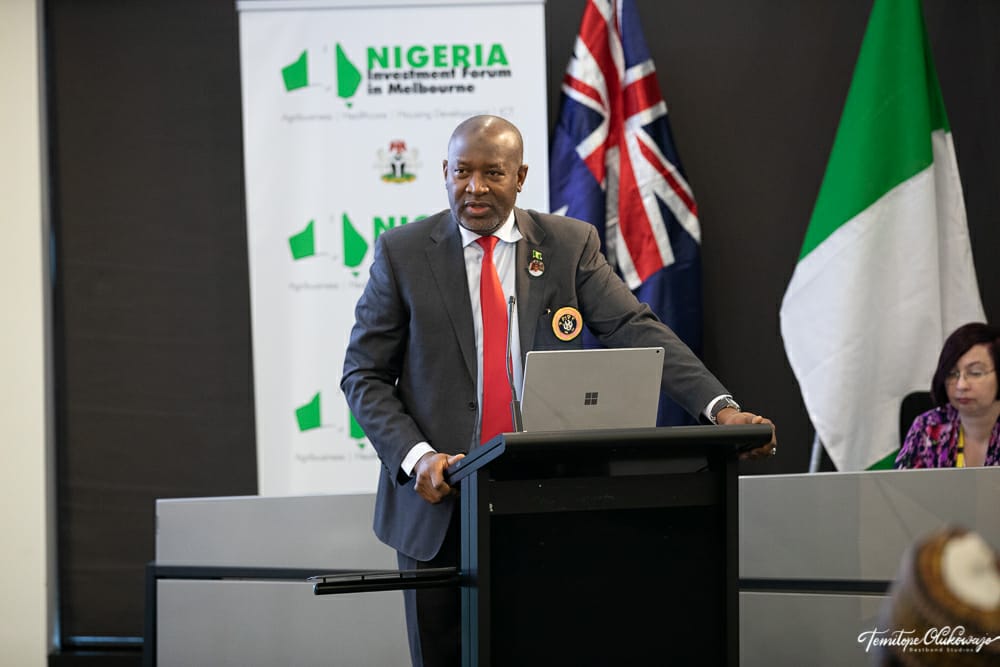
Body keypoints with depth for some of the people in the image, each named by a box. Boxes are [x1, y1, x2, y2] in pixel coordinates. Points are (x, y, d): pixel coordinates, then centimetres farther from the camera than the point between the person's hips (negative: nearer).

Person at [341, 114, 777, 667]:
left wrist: (721, 408, -21)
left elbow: (636, 332, -6)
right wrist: (416, 456, -14)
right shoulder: (402, 253, 2)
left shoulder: (570, 244, 4)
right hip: (439, 501, 0)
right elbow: (363, 374, 2)